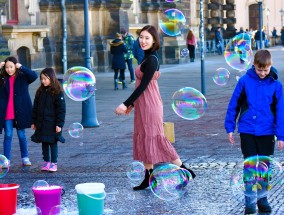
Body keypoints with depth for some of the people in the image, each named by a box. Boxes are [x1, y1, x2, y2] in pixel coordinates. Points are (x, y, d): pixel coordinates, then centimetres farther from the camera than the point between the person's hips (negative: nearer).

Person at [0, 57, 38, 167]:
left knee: (21, 135, 9)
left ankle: (25, 158, 20)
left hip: (20, 111, -1)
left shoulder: (23, 77, -2)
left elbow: (34, 76, -17)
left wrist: (21, 67, -18)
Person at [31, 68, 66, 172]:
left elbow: (61, 109, -11)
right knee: (44, 143, 11)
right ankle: (46, 162, 20)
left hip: (52, 124, -5)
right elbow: (35, 108, 12)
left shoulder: (57, 92, -10)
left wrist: (59, 124, -15)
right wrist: (33, 122, 10)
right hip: (41, 123, 5)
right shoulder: (40, 92, 7)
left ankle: (53, 163, 9)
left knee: (53, 143, 2)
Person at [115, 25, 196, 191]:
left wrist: (126, 103, -20)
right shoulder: (148, 58, 13)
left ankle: (184, 170, 1)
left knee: (152, 139, -4)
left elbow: (143, 85, -20)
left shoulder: (151, 60, -17)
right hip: (144, 105, 10)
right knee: (145, 140, 11)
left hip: (150, 105, -10)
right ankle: (148, 178, 17)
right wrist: (132, 104, 20)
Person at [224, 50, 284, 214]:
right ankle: (250, 201, 9)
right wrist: (230, 127, 2)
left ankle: (262, 199, 25)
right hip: (247, 131, -1)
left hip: (267, 133, 1)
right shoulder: (245, 81, -6)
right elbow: (234, 105, 2)